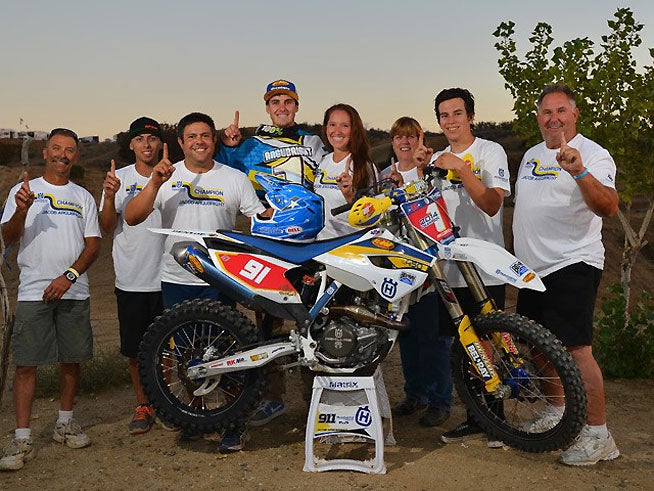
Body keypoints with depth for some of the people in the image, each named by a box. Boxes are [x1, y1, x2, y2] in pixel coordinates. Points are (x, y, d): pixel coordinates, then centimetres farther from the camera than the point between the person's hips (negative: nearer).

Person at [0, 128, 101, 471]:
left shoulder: (83, 197, 13)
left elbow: (93, 244, 7)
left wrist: (69, 276, -8)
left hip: (74, 292, 3)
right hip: (33, 292, -2)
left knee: (72, 359, 8)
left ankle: (65, 423, 26)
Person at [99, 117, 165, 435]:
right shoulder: (119, 178, 4)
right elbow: (107, 228, 1)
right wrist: (109, 196, -16)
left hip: (167, 277, -1)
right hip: (130, 280, 1)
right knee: (135, 349, 9)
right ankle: (143, 405, 24)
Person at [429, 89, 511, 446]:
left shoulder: (490, 152, -2)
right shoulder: (435, 160, 18)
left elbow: (492, 204, -16)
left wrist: (460, 168, -24)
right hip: (449, 269, 6)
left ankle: (497, 418, 11)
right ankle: (474, 417, 21)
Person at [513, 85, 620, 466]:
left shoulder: (593, 155, -9)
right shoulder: (532, 155, 16)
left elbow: (608, 208, -24)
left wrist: (580, 172, -40)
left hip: (572, 265, -8)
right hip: (532, 269, 8)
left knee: (576, 348, -13)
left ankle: (598, 433, -4)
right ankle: (557, 411, 35)